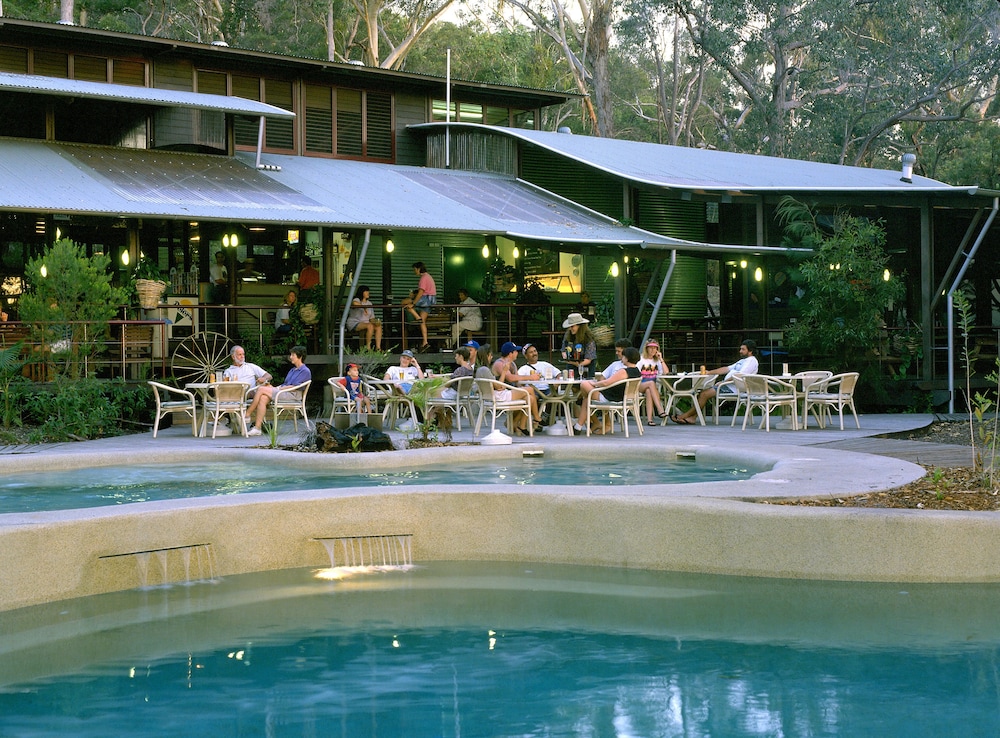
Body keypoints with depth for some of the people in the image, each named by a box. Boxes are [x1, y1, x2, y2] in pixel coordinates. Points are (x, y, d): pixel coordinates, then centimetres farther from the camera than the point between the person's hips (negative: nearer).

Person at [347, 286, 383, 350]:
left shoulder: (369, 303, 18)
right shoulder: (357, 300, -4)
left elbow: (371, 317, 16)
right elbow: (354, 303, -33)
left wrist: (375, 321, -5)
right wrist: (364, 307, -39)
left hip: (365, 324, 7)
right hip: (354, 324, -7)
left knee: (379, 327, -20)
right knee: (370, 326, -34)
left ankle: (378, 348, -29)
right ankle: (368, 346, -26)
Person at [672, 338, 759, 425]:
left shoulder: (752, 361, -7)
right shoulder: (742, 361, 26)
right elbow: (727, 369, 24)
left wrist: (724, 382, -18)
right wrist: (709, 372, 15)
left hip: (732, 388, -10)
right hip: (727, 386, 10)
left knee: (704, 394, -15)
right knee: (703, 393, -2)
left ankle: (686, 415, -7)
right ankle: (692, 417, -10)